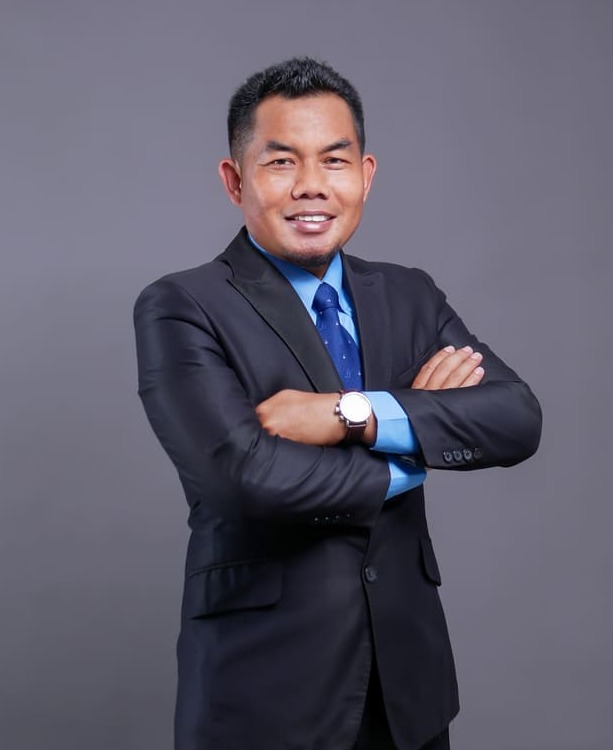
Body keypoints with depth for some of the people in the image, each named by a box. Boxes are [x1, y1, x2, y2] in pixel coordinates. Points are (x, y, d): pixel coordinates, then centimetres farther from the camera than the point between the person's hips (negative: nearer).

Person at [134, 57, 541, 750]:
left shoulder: (409, 296, 5)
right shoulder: (178, 310, -9)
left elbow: (518, 420, -8)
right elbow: (249, 474, -23)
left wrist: (354, 414, -21)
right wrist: (421, 440, -10)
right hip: (263, 684, -4)